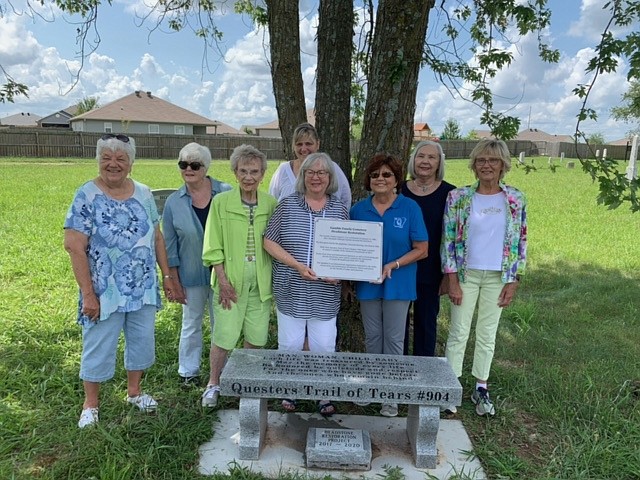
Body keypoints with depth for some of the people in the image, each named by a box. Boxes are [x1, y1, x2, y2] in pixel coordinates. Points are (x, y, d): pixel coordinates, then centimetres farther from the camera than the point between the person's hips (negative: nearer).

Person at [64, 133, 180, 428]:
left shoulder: (143, 194, 3)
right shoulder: (87, 196, -11)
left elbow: (157, 237, 9)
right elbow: (74, 246, -15)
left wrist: (167, 275, 6)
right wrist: (88, 293, -18)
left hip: (143, 289, 5)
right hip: (105, 292, -4)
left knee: (141, 340, 16)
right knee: (99, 347, 8)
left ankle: (134, 391, 37)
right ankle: (90, 404, 29)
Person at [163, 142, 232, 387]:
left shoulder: (226, 193, -8)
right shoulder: (174, 202, -4)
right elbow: (170, 245, 1)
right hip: (191, 275, 1)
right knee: (191, 324, 16)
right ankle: (188, 370, 34)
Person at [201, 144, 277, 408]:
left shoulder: (271, 204, 2)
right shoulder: (221, 202, -5)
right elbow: (213, 247, -4)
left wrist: (275, 279, 2)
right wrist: (223, 280, -10)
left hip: (261, 282, 3)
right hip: (231, 281, -2)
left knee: (255, 336, 12)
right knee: (223, 336, 4)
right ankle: (213, 384, 26)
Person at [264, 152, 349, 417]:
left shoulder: (340, 209, 4)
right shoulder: (288, 204, -2)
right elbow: (269, 241, -4)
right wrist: (297, 265, -14)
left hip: (325, 294, 1)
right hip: (291, 291, -1)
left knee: (324, 347, 9)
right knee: (289, 345, 11)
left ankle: (325, 395, 27)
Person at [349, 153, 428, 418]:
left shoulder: (410, 208, -8)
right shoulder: (358, 209, 1)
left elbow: (421, 249, -7)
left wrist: (393, 265, -19)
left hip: (398, 284, -3)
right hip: (367, 283, 3)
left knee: (393, 339, 7)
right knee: (372, 338, 15)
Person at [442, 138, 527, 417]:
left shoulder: (516, 200, -1)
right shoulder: (458, 197, -6)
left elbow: (521, 243, 3)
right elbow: (448, 240, -5)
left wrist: (513, 281, -1)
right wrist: (453, 281, -9)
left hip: (498, 277, 2)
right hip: (465, 274, -1)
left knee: (488, 334, 12)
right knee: (459, 332, 6)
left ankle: (481, 389, 27)